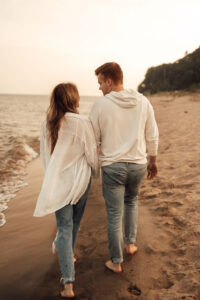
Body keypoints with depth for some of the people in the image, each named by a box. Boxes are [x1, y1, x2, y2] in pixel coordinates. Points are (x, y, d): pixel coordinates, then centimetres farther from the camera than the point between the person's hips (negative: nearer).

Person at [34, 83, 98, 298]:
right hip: (80, 181, -2)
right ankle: (68, 254, 45)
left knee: (64, 227, 4)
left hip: (57, 182, 2)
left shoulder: (47, 125, 0)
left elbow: (44, 156, 9)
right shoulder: (82, 123, -14)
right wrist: (96, 173, 12)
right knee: (74, 223, 21)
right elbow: (91, 155, -8)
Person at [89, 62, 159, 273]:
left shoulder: (100, 104, -10)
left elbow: (92, 139, -5)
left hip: (112, 166, -3)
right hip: (138, 164, 4)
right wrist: (153, 160, 18)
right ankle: (130, 243, 34)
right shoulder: (143, 102, 0)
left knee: (114, 215, 7)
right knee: (131, 201, 30)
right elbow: (152, 136, 5)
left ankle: (116, 262, 19)